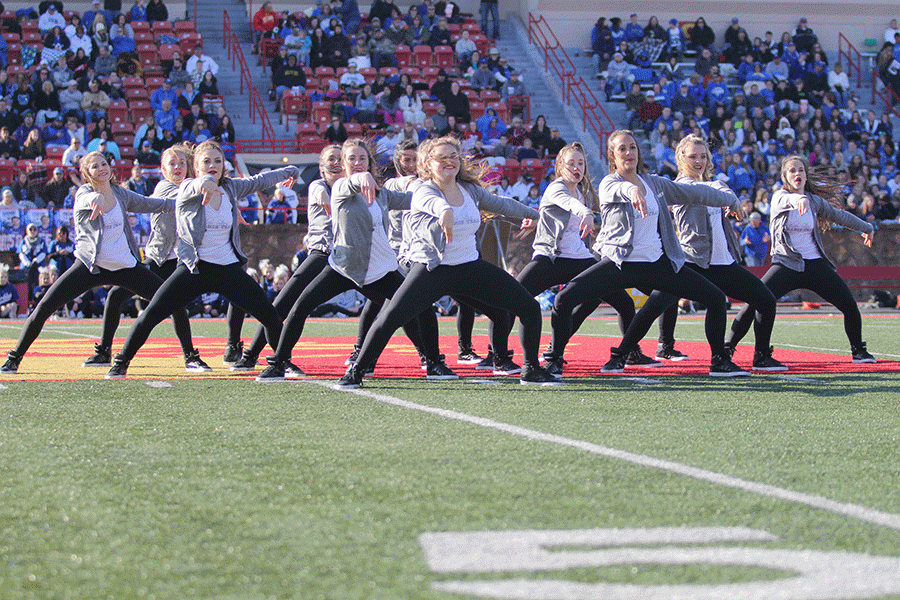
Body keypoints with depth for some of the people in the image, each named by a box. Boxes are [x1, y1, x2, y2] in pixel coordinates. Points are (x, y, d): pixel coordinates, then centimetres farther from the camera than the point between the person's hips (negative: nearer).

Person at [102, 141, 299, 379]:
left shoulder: (231, 188, 5)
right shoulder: (188, 190, -8)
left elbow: (260, 181, 21)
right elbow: (192, 188, -33)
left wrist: (289, 171, 34)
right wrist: (203, 183, -58)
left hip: (229, 269, 4)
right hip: (194, 268, -4)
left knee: (271, 317, 0)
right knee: (151, 315, -14)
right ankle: (121, 362, 4)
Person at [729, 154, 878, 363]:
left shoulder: (815, 201, 9)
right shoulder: (779, 197, -2)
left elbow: (840, 216, 25)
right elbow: (787, 200, -28)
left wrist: (866, 227, 37)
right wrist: (799, 199, -52)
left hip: (816, 265, 4)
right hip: (786, 265, -3)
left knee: (850, 305, -4)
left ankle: (858, 351, 19)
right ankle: (728, 348, -10)